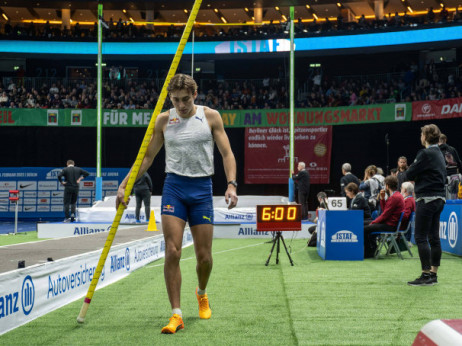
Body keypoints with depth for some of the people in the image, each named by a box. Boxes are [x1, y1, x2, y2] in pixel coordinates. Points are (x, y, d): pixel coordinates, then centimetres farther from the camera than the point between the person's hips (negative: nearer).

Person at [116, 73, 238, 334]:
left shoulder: (210, 116, 3)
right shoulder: (164, 120, 6)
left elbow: (227, 152, 2)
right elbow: (147, 157, 12)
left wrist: (231, 184, -14)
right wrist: (124, 185, 3)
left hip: (202, 188, 0)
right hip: (174, 187, 1)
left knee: (204, 256, 2)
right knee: (172, 252, -11)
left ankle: (202, 294, 35)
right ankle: (177, 315, -5)